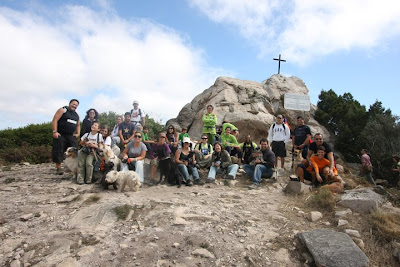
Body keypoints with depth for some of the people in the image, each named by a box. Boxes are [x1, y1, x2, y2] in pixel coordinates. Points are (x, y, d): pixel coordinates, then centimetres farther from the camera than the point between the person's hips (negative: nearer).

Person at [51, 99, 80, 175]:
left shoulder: (76, 115, 18)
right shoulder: (63, 110, -3)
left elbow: (78, 125, 28)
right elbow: (55, 120, -11)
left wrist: (78, 133, 12)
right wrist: (55, 131, -19)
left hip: (71, 136, 6)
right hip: (60, 135, -6)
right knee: (58, 151, -5)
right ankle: (58, 168, 3)